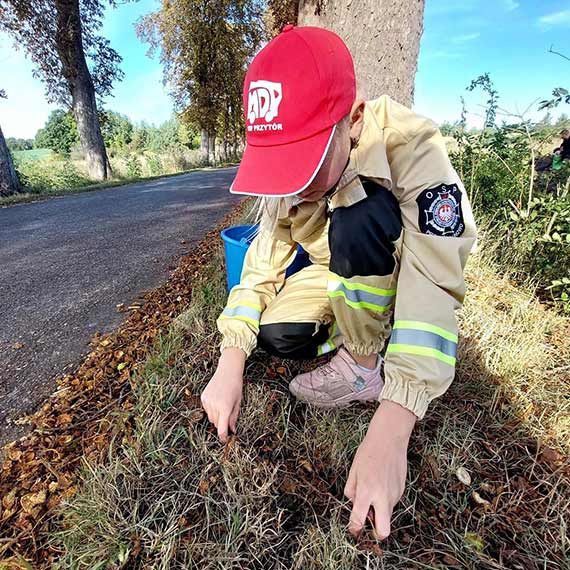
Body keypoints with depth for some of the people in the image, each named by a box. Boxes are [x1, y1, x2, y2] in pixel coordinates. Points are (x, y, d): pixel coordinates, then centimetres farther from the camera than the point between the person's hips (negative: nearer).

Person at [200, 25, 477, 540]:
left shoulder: (411, 147, -32)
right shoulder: (289, 172, -15)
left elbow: (432, 284, -41)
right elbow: (263, 261, -16)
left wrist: (389, 431, -47)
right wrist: (230, 363, -26)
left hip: (407, 267, -4)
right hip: (346, 275, 5)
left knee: (357, 221, -34)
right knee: (277, 333, -20)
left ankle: (365, 362, -15)